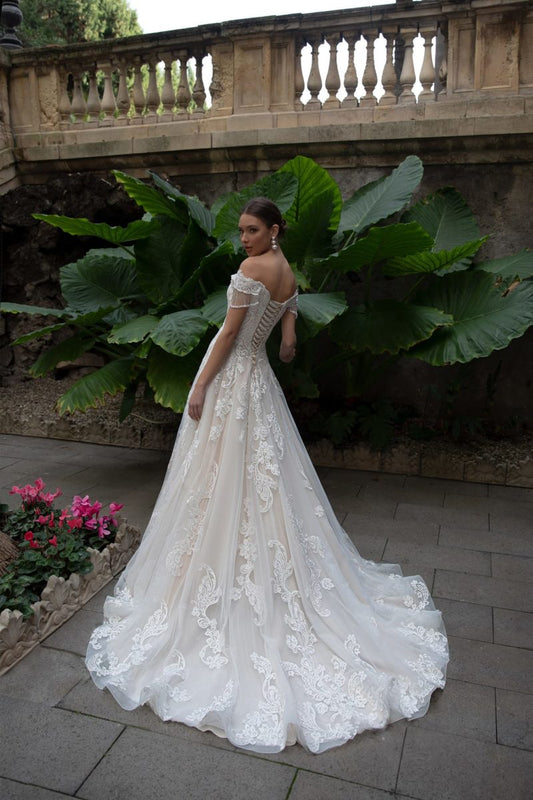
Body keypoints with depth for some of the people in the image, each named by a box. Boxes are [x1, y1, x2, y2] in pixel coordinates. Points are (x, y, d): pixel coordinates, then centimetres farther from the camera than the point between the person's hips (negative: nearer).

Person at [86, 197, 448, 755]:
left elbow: (230, 333, -17)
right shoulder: (289, 276, 10)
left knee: (224, 481, 0)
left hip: (230, 379, -9)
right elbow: (287, 337, 13)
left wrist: (200, 389, -12)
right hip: (258, 379, 9)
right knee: (264, 477, 15)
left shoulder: (253, 268, -16)